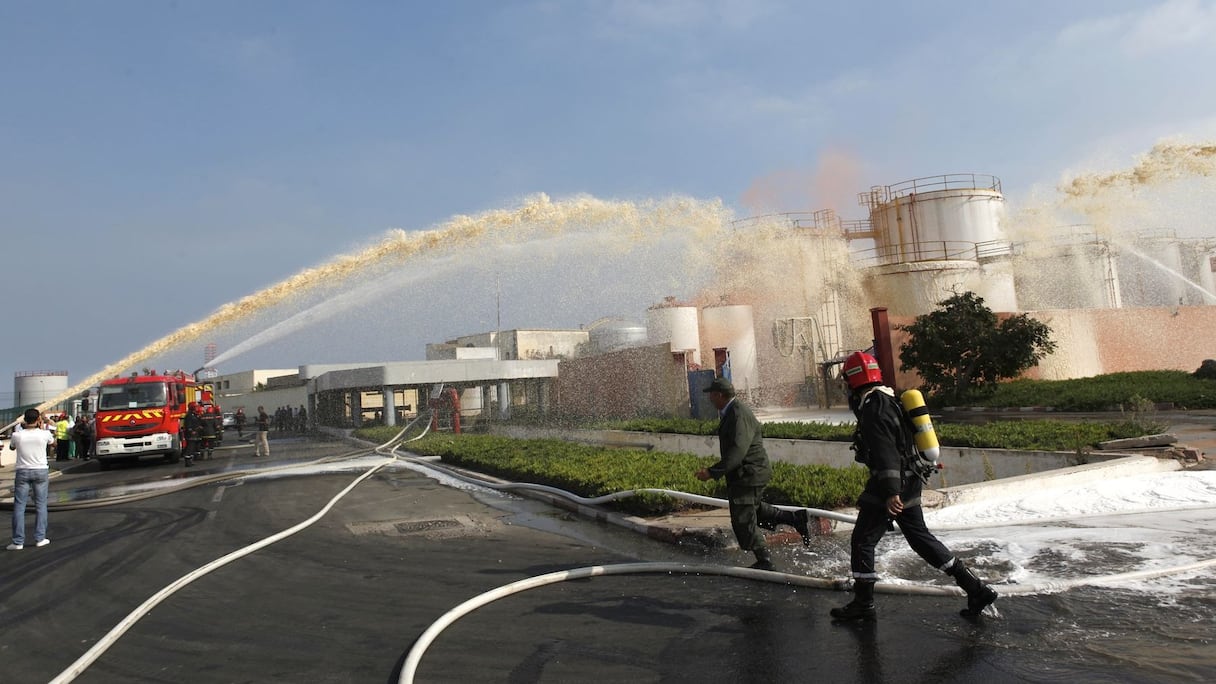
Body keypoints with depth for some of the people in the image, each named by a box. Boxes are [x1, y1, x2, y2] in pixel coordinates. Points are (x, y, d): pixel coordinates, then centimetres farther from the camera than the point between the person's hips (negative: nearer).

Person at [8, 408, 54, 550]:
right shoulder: (44, 434, -8)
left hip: (22, 472, 0)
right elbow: (53, 442, 15)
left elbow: (12, 447, 15)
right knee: (40, 505, 8)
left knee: (19, 506, 5)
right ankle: (40, 538, 10)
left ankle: (18, 542, 5)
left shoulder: (17, 435, -8)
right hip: (41, 471, 0)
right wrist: (42, 427, 16)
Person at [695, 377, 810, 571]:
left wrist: (712, 472, -33)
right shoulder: (730, 412, 9)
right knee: (754, 509, 26)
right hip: (743, 473, 10)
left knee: (744, 521, -1)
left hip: (749, 474, -10)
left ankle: (765, 562, 11)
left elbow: (737, 451, -32)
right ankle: (794, 518, 28)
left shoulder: (739, 414, -24)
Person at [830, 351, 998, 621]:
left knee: (862, 540, 1)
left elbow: (884, 452, -26)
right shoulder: (889, 400, 13)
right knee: (921, 538, 17)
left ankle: (863, 604, 9)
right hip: (909, 483, 10)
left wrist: (890, 492, -29)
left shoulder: (873, 408, -18)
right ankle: (976, 589, 20)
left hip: (891, 487, -10)